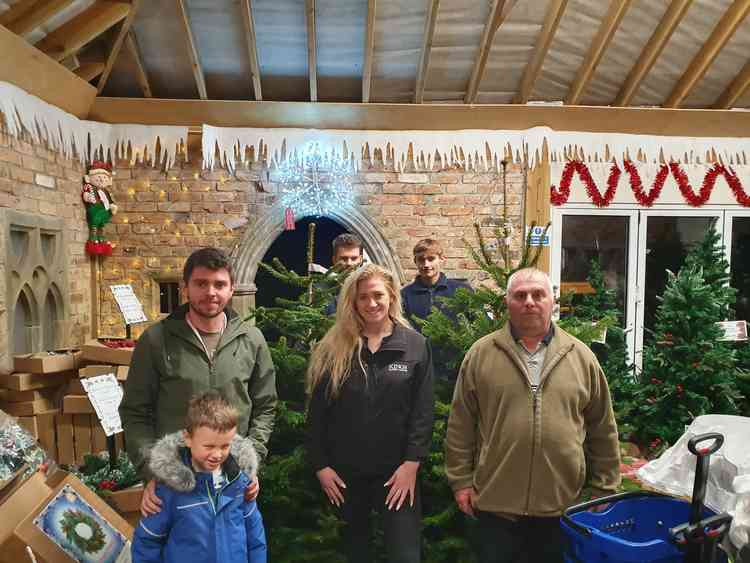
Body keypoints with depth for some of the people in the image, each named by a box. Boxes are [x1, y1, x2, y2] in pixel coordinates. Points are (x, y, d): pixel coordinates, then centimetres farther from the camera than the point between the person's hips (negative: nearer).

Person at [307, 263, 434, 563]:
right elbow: (316, 412, 1)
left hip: (397, 471, -1)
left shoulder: (415, 345, -2)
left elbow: (423, 411, -4)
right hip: (343, 472, 2)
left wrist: (412, 463, -10)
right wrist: (320, 465, -3)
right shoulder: (332, 349, 0)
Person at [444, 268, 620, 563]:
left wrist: (604, 487, 7)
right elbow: (461, 425, 0)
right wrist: (461, 480, -2)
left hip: (563, 504, 2)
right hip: (495, 503, -1)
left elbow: (603, 429, 7)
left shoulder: (581, 356, 2)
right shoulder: (481, 354, -3)